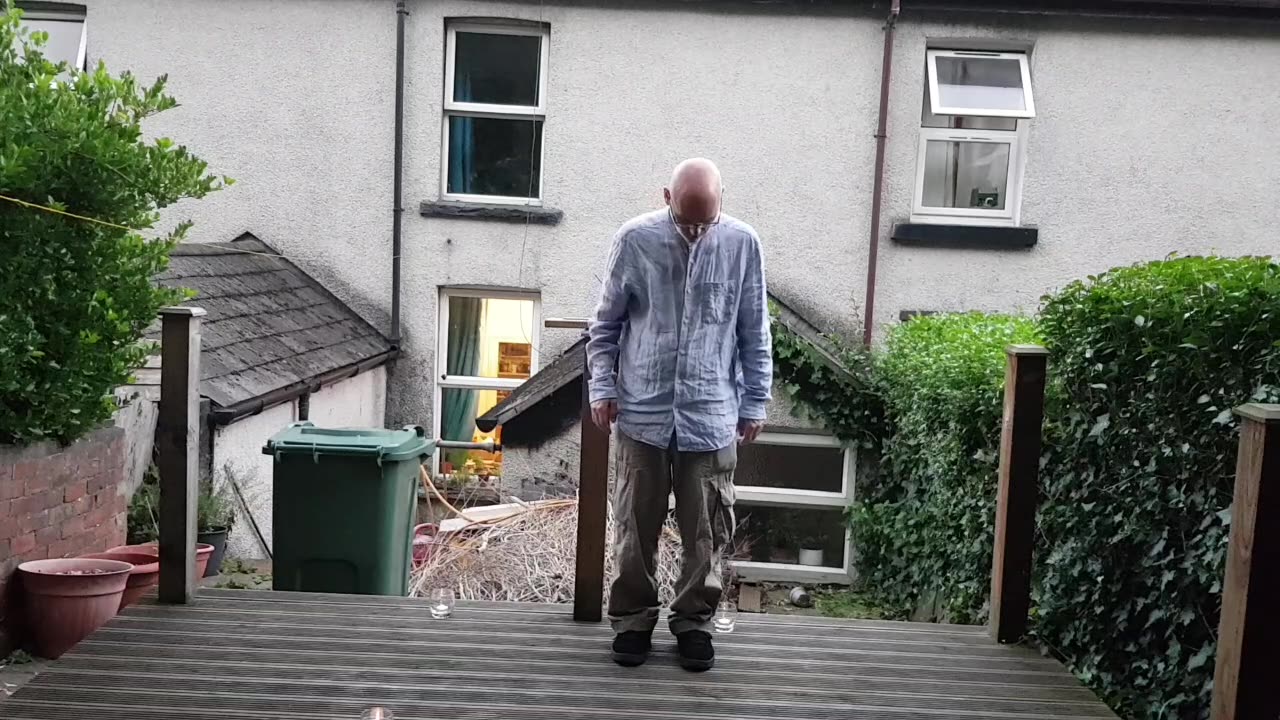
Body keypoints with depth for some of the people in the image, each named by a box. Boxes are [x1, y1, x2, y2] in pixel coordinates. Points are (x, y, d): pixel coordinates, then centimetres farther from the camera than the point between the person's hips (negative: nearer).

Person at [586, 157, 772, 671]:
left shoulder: (742, 244, -2)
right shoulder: (634, 239, -5)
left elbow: (754, 334, 5)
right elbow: (606, 323, 5)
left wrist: (755, 403, 6)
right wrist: (602, 387, -1)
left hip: (712, 416, 1)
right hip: (643, 412, 0)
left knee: (707, 531, 8)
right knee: (636, 526, 9)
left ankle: (694, 621, 26)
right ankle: (632, 619, 26)